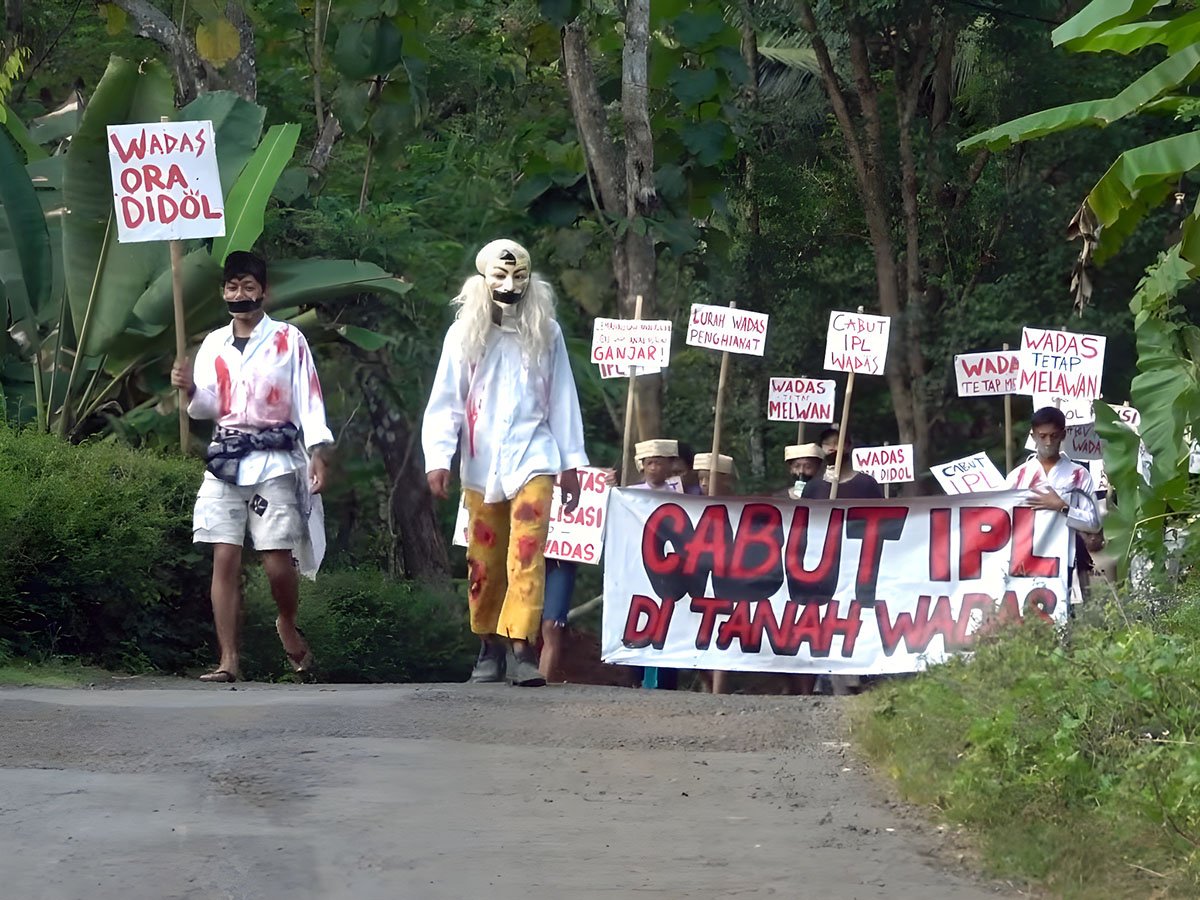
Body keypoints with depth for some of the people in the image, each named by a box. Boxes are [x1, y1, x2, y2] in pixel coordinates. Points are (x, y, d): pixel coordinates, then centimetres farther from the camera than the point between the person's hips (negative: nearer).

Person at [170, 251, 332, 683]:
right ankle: (228, 660, -4)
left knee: (278, 561, -6)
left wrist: (317, 452, -14)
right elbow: (208, 408, 12)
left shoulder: (288, 340, 1)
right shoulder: (214, 344, 12)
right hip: (225, 461, 3)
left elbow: (308, 400, -4)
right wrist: (191, 390, -11)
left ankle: (288, 626, 25)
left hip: (275, 462, -3)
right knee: (225, 559, -4)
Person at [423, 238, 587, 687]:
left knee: (527, 554, -13)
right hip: (481, 464, 1)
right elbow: (444, 403, 1)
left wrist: (570, 463, 8)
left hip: (532, 457, -1)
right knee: (484, 561, 7)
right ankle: (489, 648, 17)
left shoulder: (546, 333, 5)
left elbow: (562, 400, 9)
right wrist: (438, 459, -9)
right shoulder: (464, 334, 3)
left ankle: (521, 646, -20)